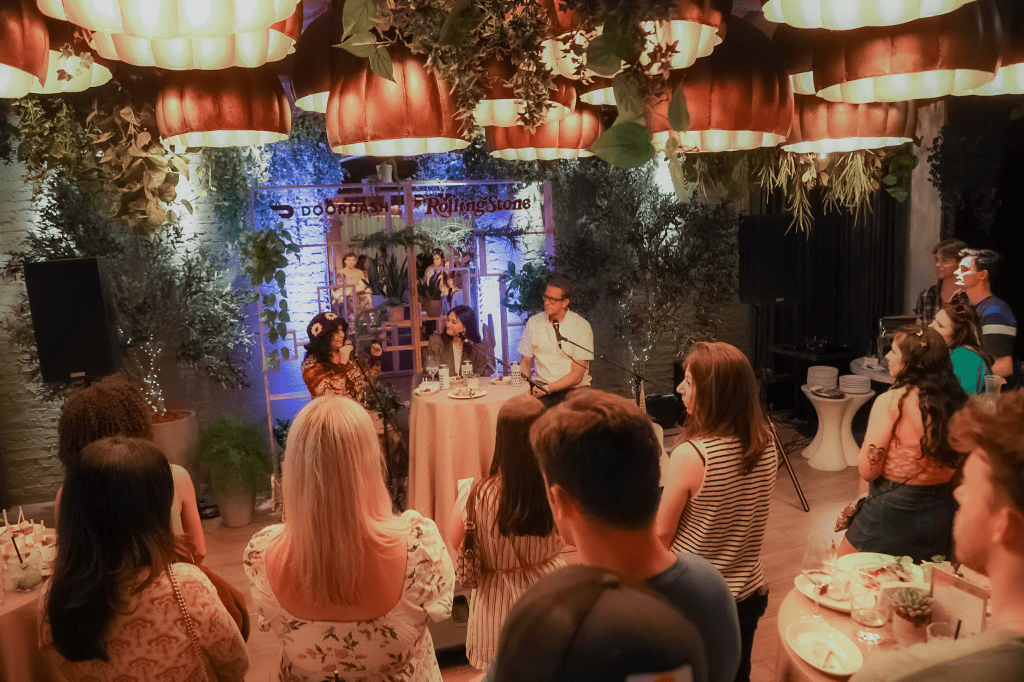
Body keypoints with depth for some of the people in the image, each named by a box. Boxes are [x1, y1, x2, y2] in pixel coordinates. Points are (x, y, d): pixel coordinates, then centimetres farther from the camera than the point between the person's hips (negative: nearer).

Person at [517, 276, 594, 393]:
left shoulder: (582, 326, -7)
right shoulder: (533, 322, 4)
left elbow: (577, 375, -9)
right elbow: (526, 361, 12)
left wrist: (547, 388, -21)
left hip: (575, 389, -1)